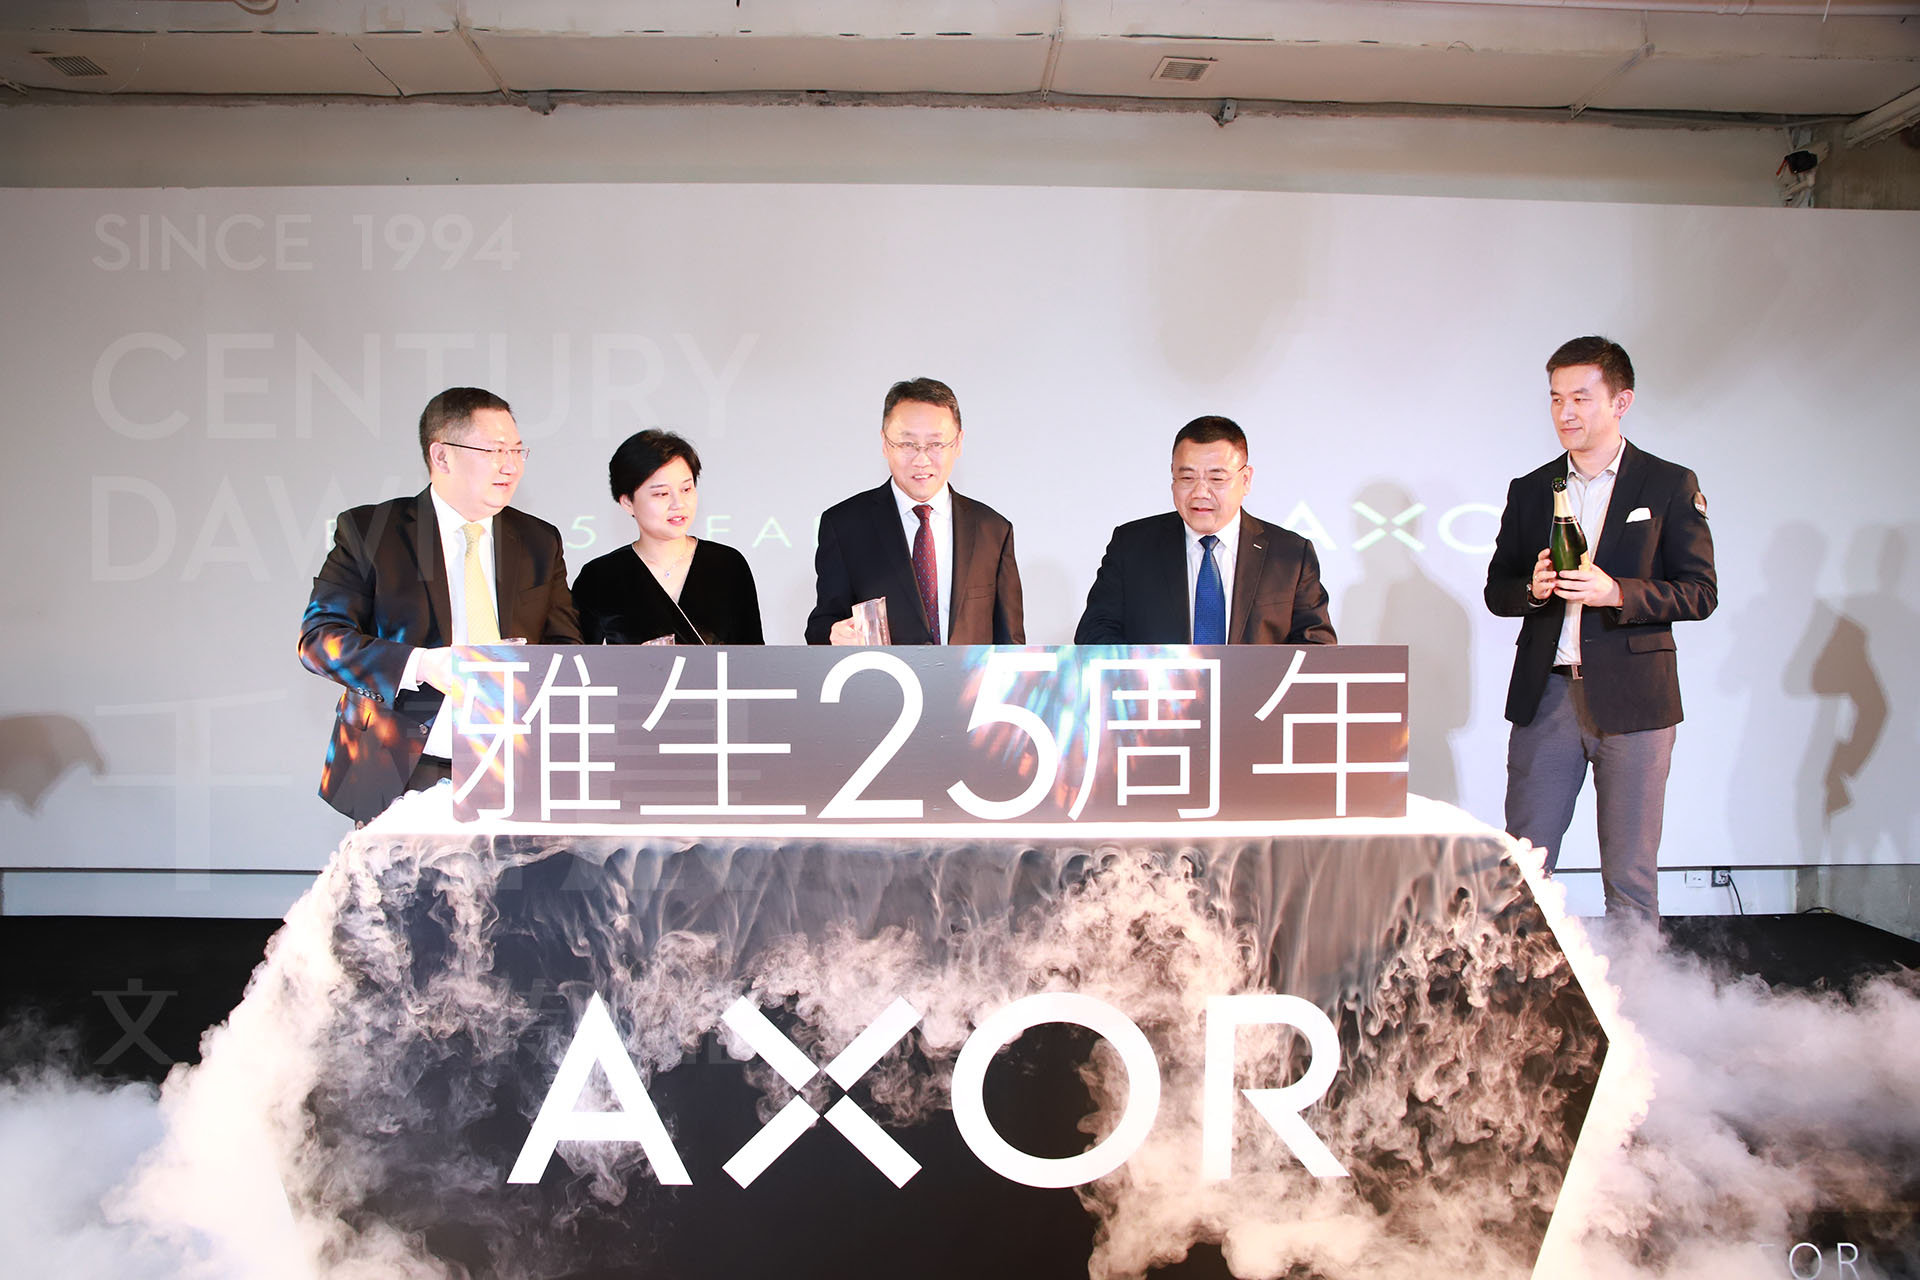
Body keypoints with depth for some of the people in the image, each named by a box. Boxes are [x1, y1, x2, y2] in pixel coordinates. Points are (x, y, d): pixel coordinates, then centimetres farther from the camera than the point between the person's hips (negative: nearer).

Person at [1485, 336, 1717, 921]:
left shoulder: (1670, 485, 3)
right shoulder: (1529, 491, 13)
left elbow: (1700, 593, -1)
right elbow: (1497, 590, 14)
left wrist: (1616, 592, -17)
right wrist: (1533, 588, -8)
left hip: (1631, 699, -3)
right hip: (1544, 697, 3)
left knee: (1630, 874, 3)